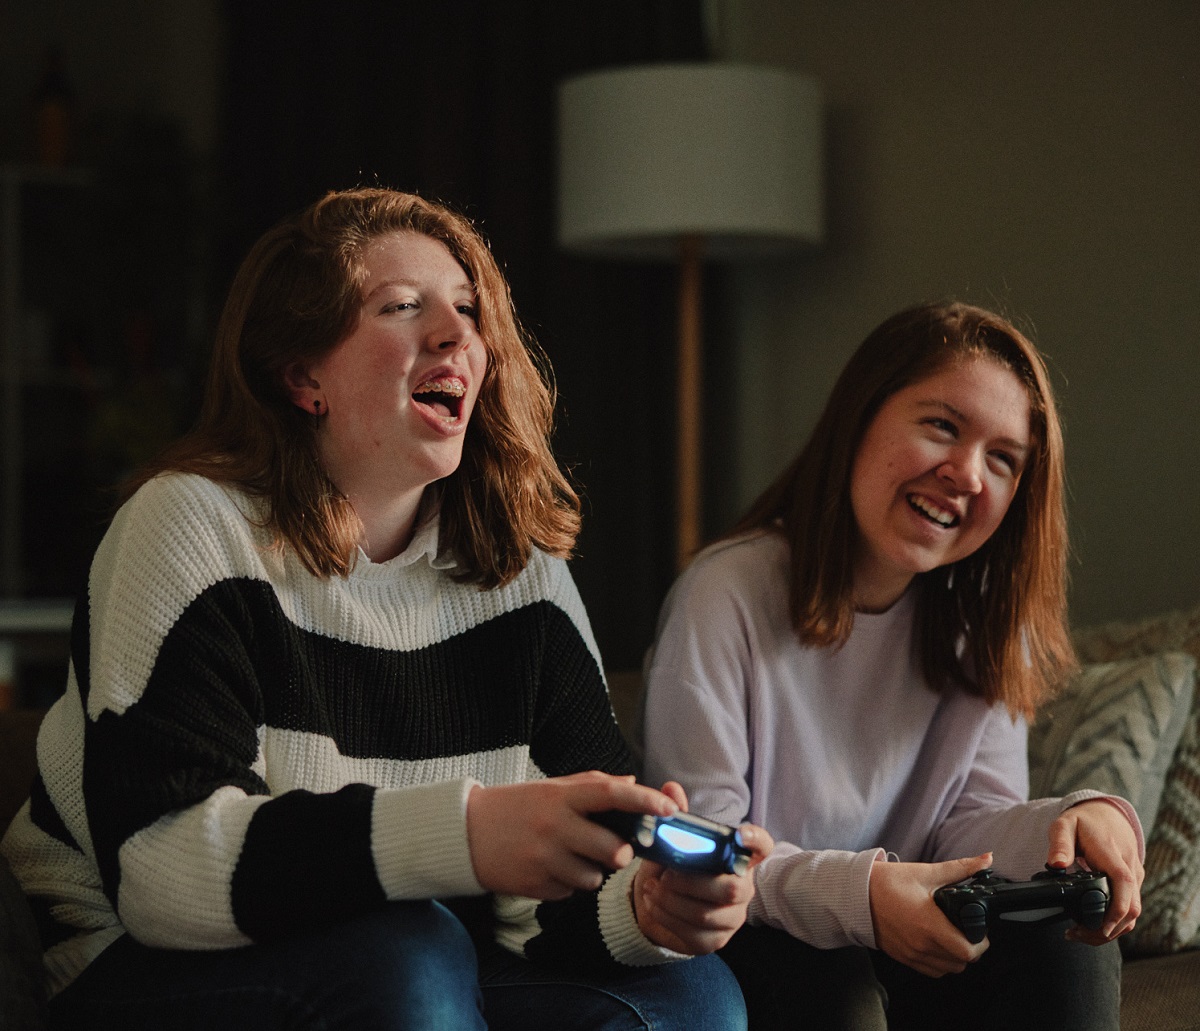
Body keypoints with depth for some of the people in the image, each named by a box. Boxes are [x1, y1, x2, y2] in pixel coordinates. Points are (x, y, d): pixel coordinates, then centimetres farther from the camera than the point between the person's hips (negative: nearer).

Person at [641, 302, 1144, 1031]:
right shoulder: (727, 595, -16)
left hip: (907, 945, 4)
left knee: (1068, 949, -21)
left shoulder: (985, 618, 1)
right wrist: (856, 893, -35)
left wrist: (1074, 822, -27)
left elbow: (972, 821, -3)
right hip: (747, 945, -4)